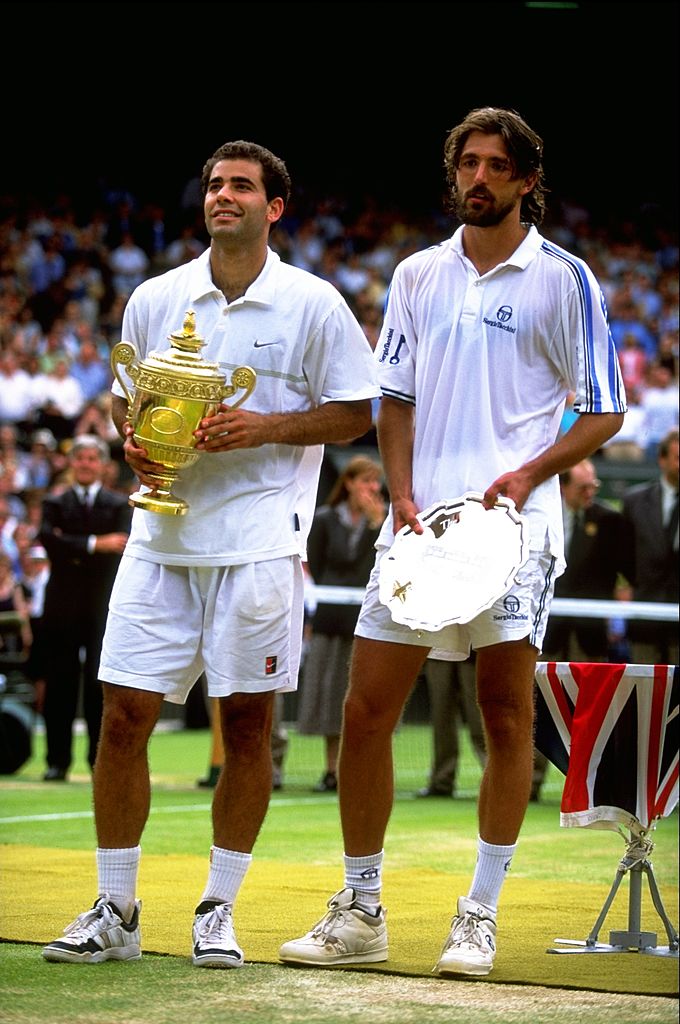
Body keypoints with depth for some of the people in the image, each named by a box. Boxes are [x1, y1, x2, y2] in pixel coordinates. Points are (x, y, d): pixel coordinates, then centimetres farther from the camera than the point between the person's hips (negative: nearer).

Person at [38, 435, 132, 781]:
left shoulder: (119, 505, 9)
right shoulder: (54, 503, 11)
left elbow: (120, 549, -6)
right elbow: (49, 540, -8)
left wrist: (71, 551, -9)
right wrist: (94, 545, -15)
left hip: (102, 606, -1)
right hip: (62, 606, 1)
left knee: (100, 684, -4)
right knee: (59, 684, 0)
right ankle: (57, 761, 4)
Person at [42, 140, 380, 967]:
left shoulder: (313, 304, 0)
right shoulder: (154, 300, 9)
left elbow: (356, 410, 0)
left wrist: (263, 427, -13)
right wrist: (134, 442, -3)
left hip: (260, 543, -3)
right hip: (162, 536, 3)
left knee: (247, 724, 1)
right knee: (123, 715, -2)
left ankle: (218, 913, 12)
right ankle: (114, 913, 8)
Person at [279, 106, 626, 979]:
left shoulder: (563, 279, 2)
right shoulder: (417, 275, 13)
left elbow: (604, 410, 2)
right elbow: (395, 399, 15)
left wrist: (527, 476, -12)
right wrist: (402, 498, 0)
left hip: (513, 523, -4)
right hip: (419, 520, 4)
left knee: (507, 716, -2)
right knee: (366, 709, 0)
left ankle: (480, 917, 7)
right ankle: (361, 914, 11)